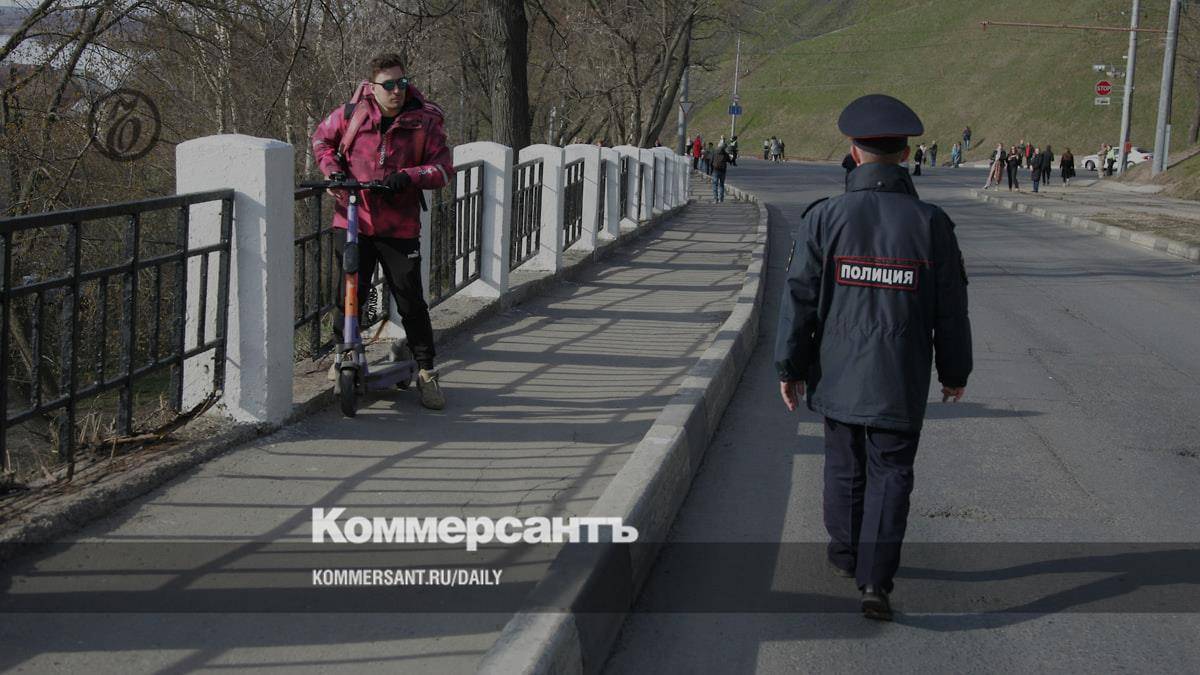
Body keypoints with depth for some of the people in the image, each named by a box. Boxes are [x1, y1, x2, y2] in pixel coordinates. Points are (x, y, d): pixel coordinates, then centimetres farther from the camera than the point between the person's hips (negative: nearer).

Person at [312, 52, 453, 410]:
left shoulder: (425, 121, -4)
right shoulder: (350, 114, -2)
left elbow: (443, 167, -5)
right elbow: (321, 138, 17)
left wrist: (409, 176, -21)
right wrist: (332, 170, 0)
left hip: (400, 228, -1)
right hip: (353, 220, 1)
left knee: (411, 302, -1)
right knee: (348, 296, 4)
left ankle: (427, 371, 12)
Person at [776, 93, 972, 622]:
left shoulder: (824, 218, -9)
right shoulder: (931, 223, -7)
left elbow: (798, 299, -6)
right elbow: (951, 310, -1)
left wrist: (790, 366, 4)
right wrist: (955, 371, 12)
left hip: (837, 374, 1)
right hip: (900, 381, -1)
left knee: (844, 464, 18)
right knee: (890, 473, 5)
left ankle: (846, 553, 37)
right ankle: (875, 579, -6)